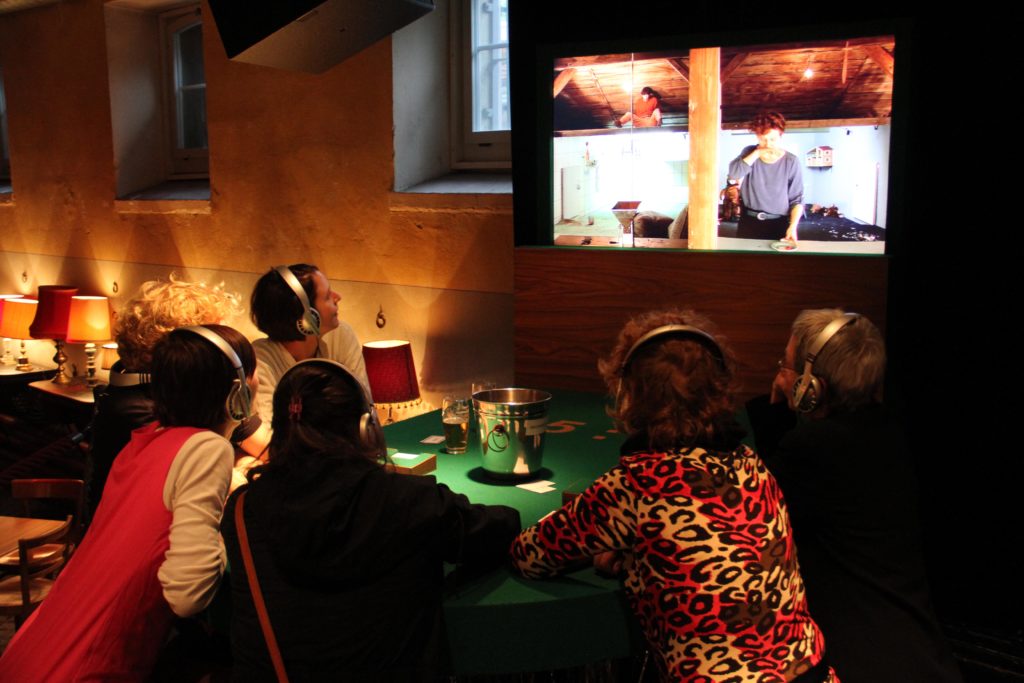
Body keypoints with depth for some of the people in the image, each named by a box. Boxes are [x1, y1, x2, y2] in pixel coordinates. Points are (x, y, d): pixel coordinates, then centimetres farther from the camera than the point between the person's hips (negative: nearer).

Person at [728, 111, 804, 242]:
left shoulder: (791, 161, -5)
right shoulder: (750, 153, 2)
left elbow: (796, 199, -3)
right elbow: (733, 173, -16)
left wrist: (793, 227, -16)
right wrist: (757, 153, -21)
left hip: (779, 224, -2)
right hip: (749, 222, 2)